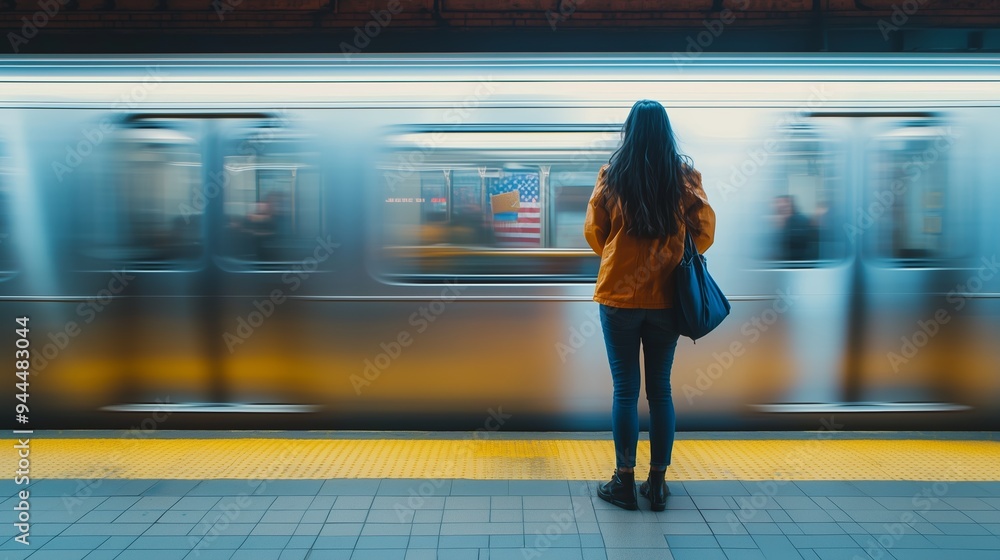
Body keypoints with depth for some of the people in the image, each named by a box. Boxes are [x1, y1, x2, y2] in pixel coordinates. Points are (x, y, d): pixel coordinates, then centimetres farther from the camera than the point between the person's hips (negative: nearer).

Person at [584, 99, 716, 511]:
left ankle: (624, 482, 13)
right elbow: (704, 232, 1)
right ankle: (657, 483, 19)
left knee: (625, 389, 6)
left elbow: (594, 233, 3)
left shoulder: (612, 175, -5)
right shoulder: (684, 175, -2)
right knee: (660, 389, 11)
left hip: (620, 295, -2)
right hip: (667, 297, 2)